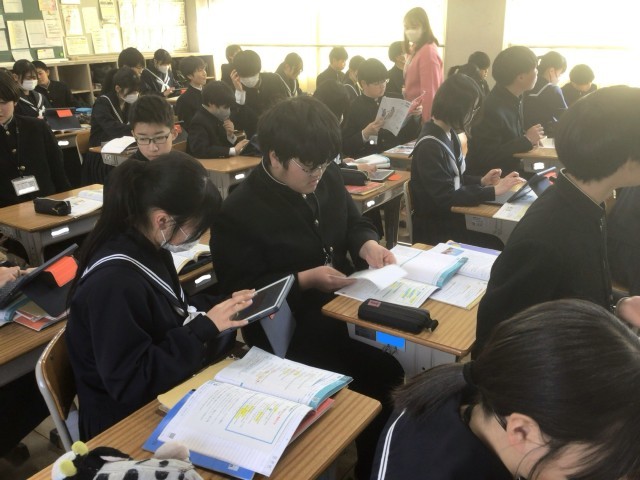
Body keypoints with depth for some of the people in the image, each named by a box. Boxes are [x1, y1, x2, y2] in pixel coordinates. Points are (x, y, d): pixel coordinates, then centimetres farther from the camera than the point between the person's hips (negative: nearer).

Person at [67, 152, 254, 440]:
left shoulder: (148, 249, -4)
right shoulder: (113, 283, -30)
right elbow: (131, 384, -26)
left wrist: (222, 307, -4)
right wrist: (205, 328, -25)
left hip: (163, 393, 8)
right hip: (129, 421, -7)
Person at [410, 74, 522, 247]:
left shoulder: (449, 134, 6)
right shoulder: (430, 146, -22)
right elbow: (447, 198, -23)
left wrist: (481, 181, 0)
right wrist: (493, 190, -21)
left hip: (451, 217, 8)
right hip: (435, 231, -8)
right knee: (495, 247, -16)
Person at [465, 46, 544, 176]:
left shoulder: (515, 98, 2)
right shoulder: (493, 108, -24)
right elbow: (487, 157, -23)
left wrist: (528, 137, -3)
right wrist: (526, 140, -17)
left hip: (510, 170, 8)